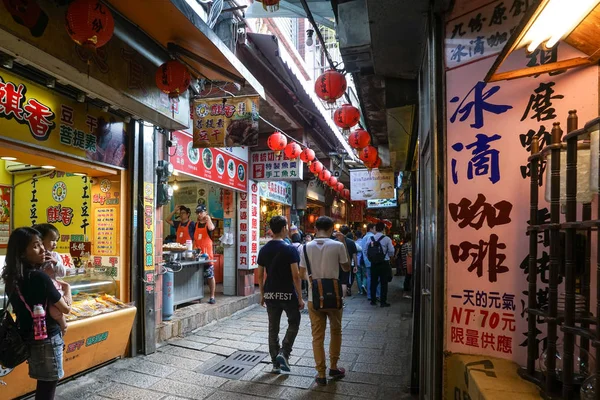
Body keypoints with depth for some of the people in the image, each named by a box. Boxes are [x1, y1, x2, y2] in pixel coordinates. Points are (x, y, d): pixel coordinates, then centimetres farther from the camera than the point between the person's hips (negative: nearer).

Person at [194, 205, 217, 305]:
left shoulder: (209, 223, 0)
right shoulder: (195, 225, 13)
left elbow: (211, 228, -25)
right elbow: (193, 239, 19)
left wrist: (208, 218, -14)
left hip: (207, 253, -4)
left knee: (210, 276, -1)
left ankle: (212, 296, 7)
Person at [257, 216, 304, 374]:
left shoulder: (264, 250, 3)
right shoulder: (290, 249, -13)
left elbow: (260, 275, 7)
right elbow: (295, 275, -15)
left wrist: (262, 294, 17)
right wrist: (300, 297, -7)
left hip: (270, 294, 4)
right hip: (287, 294, -4)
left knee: (273, 328, 13)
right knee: (293, 324, 16)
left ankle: (275, 363, 20)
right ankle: (284, 353, 1)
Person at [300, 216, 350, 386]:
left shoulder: (307, 247, -4)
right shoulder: (337, 245, -10)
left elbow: (302, 273, 1)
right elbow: (347, 268, 4)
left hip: (314, 298, 1)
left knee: (317, 336, 10)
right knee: (335, 331, 20)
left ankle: (321, 374, 16)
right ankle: (333, 367, 30)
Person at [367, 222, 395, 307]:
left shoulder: (371, 239, -3)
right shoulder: (387, 239, -10)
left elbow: (366, 250, -2)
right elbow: (391, 252, -7)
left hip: (374, 263, 3)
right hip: (384, 263, -3)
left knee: (373, 282, 12)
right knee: (384, 282, 5)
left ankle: (372, 300, 19)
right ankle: (383, 301, 7)